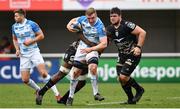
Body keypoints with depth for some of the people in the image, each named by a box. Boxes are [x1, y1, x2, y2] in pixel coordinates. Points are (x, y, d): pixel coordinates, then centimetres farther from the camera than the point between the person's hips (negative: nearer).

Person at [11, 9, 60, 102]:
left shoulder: (31, 24, -10)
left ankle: (56, 94, -11)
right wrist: (17, 49, 2)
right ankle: (38, 90, 25)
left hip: (34, 52, -4)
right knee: (25, 80, -3)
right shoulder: (14, 27, 4)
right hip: (23, 55, 4)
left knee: (43, 73, -18)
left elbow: (41, 36, -5)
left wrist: (31, 41, -17)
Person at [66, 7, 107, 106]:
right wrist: (69, 25, -6)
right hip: (82, 47, 4)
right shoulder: (83, 19, -8)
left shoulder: (100, 27, -23)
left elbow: (104, 44, -25)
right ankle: (70, 96, 16)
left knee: (93, 67, -30)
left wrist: (91, 49, -28)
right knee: (75, 72, 2)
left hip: (93, 49, -4)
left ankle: (96, 93, -18)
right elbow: (74, 20, 15)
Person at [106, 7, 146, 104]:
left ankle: (139, 90, 9)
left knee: (123, 76, -16)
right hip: (122, 55, 7)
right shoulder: (110, 29, 1)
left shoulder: (126, 25, -20)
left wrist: (139, 47, -25)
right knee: (120, 79, 2)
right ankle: (131, 99, 19)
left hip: (133, 54, -7)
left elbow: (142, 32, -21)